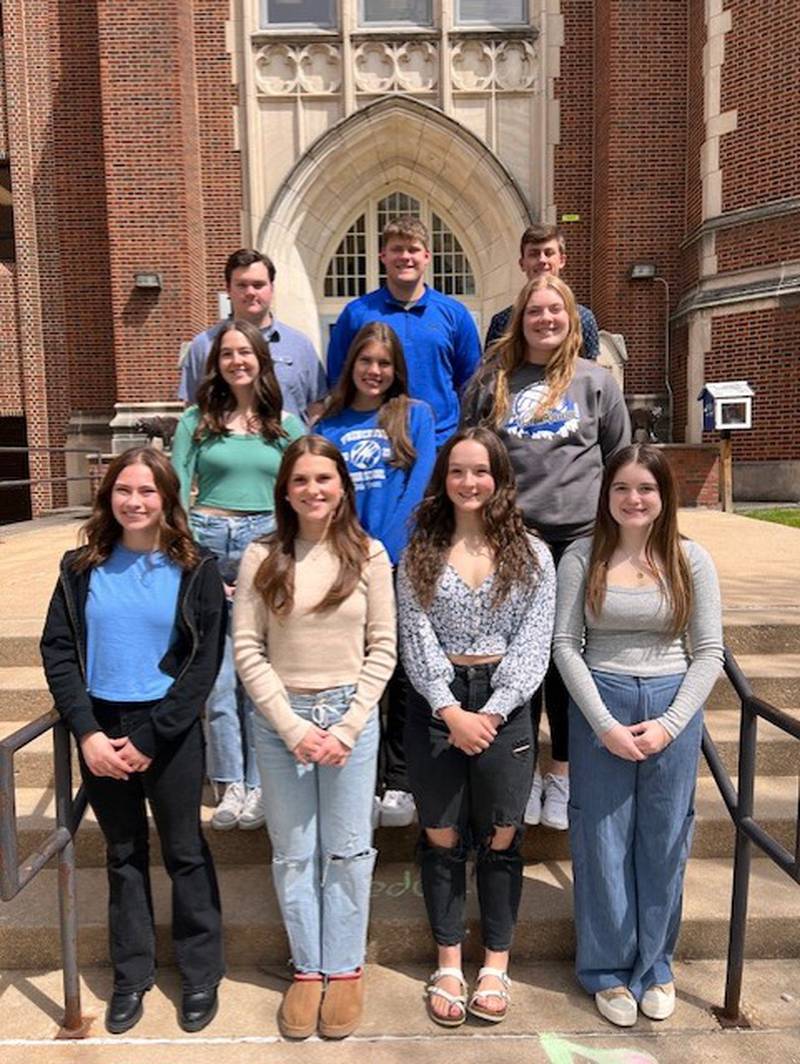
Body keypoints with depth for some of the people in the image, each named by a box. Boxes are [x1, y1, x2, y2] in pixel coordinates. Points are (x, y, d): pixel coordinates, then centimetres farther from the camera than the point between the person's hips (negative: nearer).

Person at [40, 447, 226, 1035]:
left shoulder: (196, 570, -6)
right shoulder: (82, 567, 2)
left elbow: (204, 664, -10)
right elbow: (58, 651, 0)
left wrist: (148, 739, -13)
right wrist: (87, 732, -11)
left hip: (171, 733, -2)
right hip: (100, 728, 3)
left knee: (184, 852, 10)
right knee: (123, 853, 16)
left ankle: (201, 973, 28)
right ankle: (131, 974, 33)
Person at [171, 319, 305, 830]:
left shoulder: (286, 423, 9)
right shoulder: (197, 420, 7)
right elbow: (177, 491, 3)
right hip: (208, 541, 0)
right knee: (216, 672, 0)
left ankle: (259, 783, 14)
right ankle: (231, 783, 12)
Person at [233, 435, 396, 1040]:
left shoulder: (368, 555, -3)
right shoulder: (262, 557, -3)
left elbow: (382, 649, -2)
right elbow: (247, 650, -4)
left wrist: (346, 726, -10)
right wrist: (291, 724, -10)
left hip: (352, 714, 0)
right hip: (280, 718, 1)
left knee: (347, 850, 11)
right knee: (293, 852, 12)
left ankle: (346, 969, 30)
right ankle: (308, 968, 32)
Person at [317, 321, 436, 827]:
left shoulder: (416, 415, 4)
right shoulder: (329, 426, 11)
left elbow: (419, 487, -6)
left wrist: (383, 552, -14)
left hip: (401, 562, -2)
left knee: (402, 672, 5)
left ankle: (399, 783, 18)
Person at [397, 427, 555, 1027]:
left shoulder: (531, 555, 0)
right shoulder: (420, 555, 2)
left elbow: (533, 646, -5)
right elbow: (416, 641, -4)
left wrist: (490, 714, -14)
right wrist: (451, 712, -15)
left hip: (504, 705, 0)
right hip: (435, 707, 1)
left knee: (500, 840, 10)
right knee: (441, 839, 10)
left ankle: (496, 964, 29)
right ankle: (449, 963, 28)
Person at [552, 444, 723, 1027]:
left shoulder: (690, 559, -1)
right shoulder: (581, 558, -3)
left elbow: (709, 652, 0)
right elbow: (566, 646, -5)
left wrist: (670, 724, -10)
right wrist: (605, 723, -11)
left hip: (674, 708, 1)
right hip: (599, 707, -1)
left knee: (664, 842, 11)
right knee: (602, 842, 8)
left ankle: (655, 965, 33)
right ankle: (608, 969, 28)